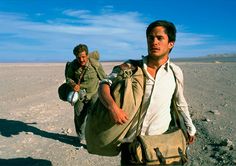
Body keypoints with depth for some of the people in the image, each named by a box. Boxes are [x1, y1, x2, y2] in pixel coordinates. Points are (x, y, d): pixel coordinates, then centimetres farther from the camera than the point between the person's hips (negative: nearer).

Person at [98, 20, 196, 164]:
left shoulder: (175, 72, -4)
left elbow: (180, 101, 11)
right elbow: (104, 85, -14)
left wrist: (190, 128, 18)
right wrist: (112, 106, -34)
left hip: (161, 138, 1)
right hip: (131, 140, -1)